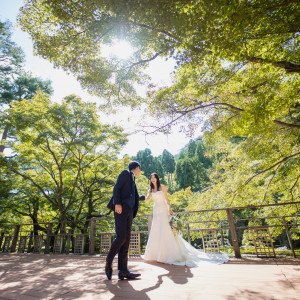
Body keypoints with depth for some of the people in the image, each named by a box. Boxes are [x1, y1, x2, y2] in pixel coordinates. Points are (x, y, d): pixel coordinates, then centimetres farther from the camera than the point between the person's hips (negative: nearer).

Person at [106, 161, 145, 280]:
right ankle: (109, 261, 7)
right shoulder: (125, 173, 5)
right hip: (121, 208, -8)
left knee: (126, 240, 1)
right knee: (121, 237, -14)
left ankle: (123, 271, 2)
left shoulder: (132, 181, 28)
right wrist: (117, 203, -20)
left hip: (129, 211, 8)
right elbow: (116, 188, -8)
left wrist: (143, 197, 59)